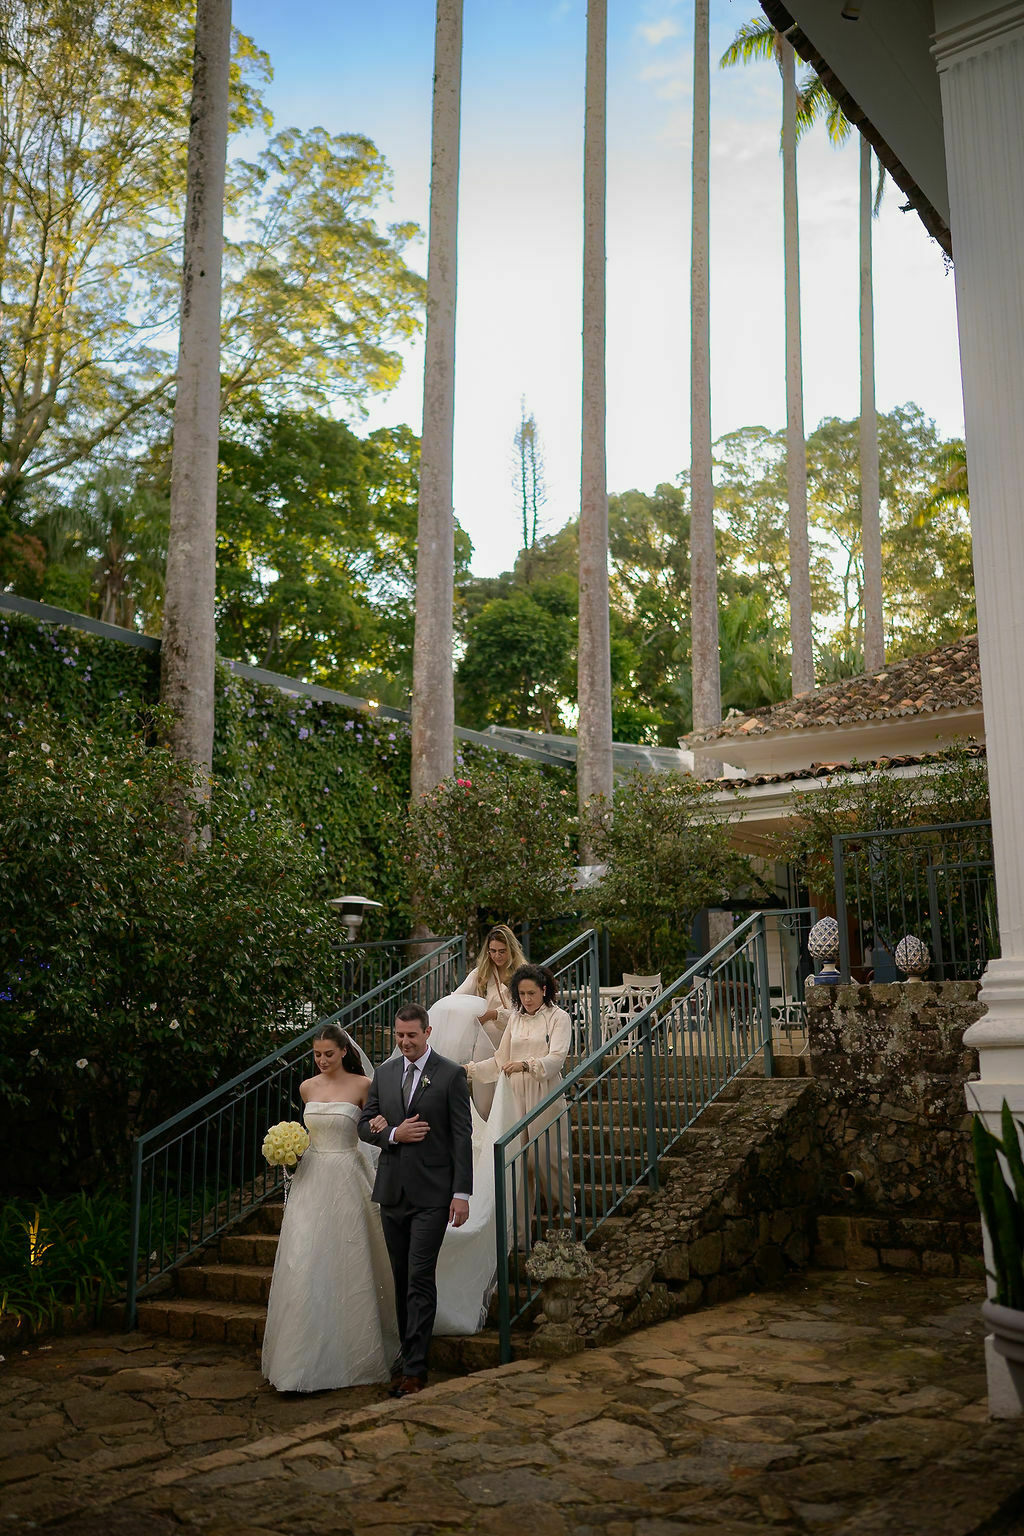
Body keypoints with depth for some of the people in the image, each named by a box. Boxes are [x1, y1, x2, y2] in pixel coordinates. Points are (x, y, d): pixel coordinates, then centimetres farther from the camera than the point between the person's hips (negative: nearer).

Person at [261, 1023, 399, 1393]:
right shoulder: (307, 1088, 8)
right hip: (311, 1178, 4)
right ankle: (303, 1359, 9)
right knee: (304, 1264, 0)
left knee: (345, 1265, 0)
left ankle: (348, 1355, 15)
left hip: (346, 1179, -4)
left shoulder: (362, 1085, -4)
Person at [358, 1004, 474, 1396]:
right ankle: (408, 1351, 25)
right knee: (401, 1279, 13)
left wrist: (462, 1193, -11)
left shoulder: (451, 1074, -5)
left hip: (432, 1194, -5)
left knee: (420, 1279, -8)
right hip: (392, 1189, 5)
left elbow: (462, 1136, -7)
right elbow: (365, 1125, 12)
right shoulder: (384, 1072, 9)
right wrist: (393, 1134, -10)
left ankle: (414, 1368, -3)